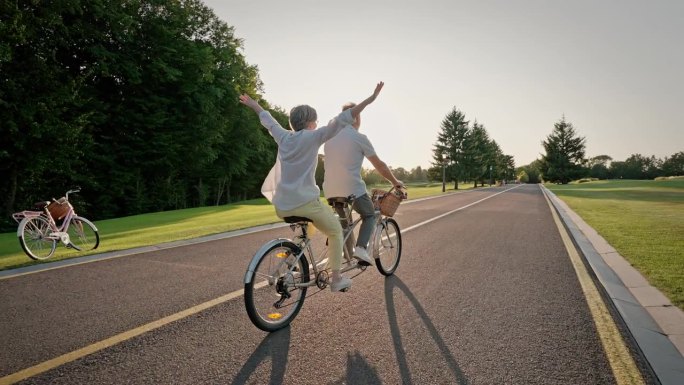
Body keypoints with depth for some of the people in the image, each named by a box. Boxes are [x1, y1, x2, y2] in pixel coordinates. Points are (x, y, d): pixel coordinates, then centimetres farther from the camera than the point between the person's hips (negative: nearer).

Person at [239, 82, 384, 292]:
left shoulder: (283, 137, 8)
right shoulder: (313, 137, -7)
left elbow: (268, 120, 26)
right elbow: (341, 120, -14)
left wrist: (253, 104, 44)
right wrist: (370, 99, -15)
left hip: (281, 206, 7)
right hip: (305, 202, -6)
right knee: (336, 231, 15)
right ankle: (337, 279, 14)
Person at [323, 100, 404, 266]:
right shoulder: (359, 138, -5)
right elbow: (380, 165, 1)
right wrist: (395, 182, 15)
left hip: (330, 190, 5)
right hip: (353, 189, -5)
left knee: (344, 221, 26)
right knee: (370, 216, 18)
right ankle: (361, 248, -3)